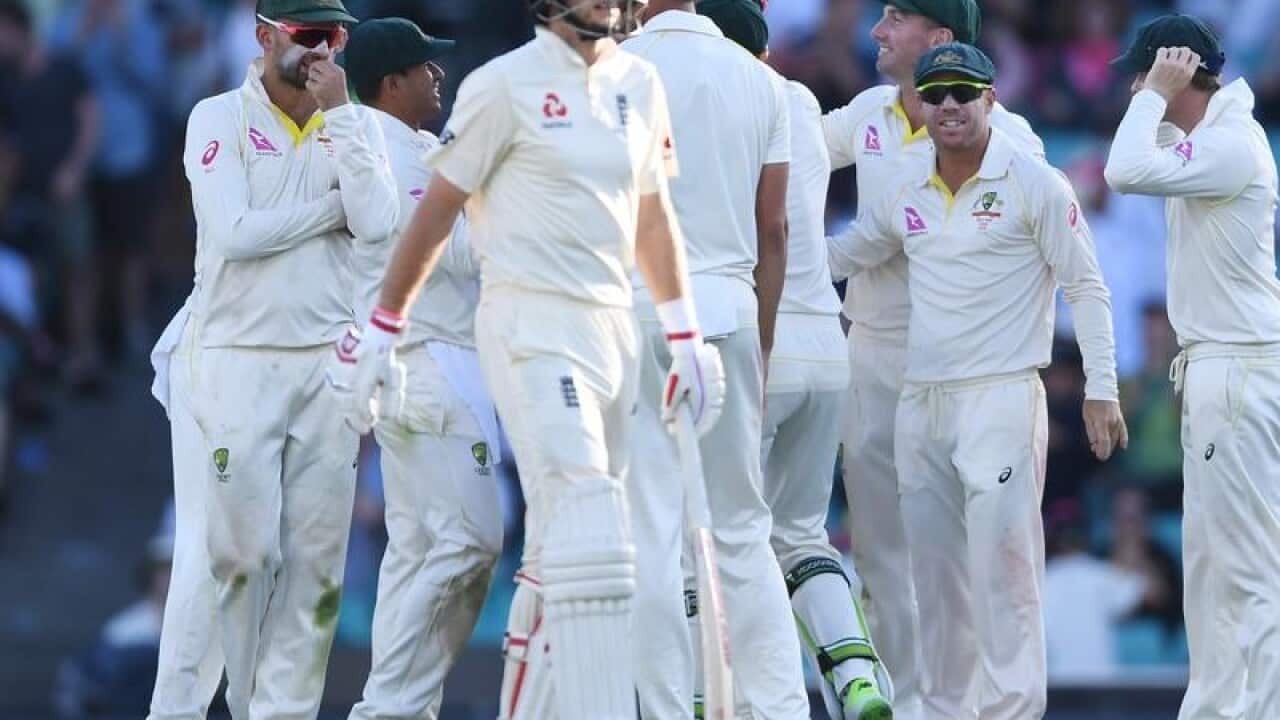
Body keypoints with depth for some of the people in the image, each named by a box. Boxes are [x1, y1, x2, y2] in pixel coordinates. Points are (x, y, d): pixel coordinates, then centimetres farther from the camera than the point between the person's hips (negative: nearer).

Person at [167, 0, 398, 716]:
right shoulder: (220, 118, 0)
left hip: (329, 359, 3)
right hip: (238, 360, -3)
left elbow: (377, 224, -8)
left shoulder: (359, 125, 10)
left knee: (317, 557, -2)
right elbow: (234, 232, -14)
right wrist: (335, 205, -6)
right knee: (244, 552, -5)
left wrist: (338, 116, -10)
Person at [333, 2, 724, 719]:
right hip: (532, 329, -7)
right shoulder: (506, 85, -6)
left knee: (558, 550, 10)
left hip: (614, 330, 7)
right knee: (588, 537, -18)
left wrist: (687, 337, 19)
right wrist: (383, 330, -3)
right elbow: (438, 209, -2)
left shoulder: (639, 85, 13)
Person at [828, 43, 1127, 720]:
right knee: (936, 570, 8)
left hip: (1001, 399, -6)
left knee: (1001, 561, -13)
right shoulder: (904, 190, 10)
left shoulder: (1035, 184, -5)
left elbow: (1087, 289, -3)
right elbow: (841, 256, 25)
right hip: (920, 402, 6)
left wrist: (1101, 391, -8)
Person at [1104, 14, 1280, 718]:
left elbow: (1128, 171, -26)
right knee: (1210, 556, 14)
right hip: (1212, 369, 11)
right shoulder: (1205, 140, 15)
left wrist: (1156, 93, -15)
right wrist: (1155, 99, 17)